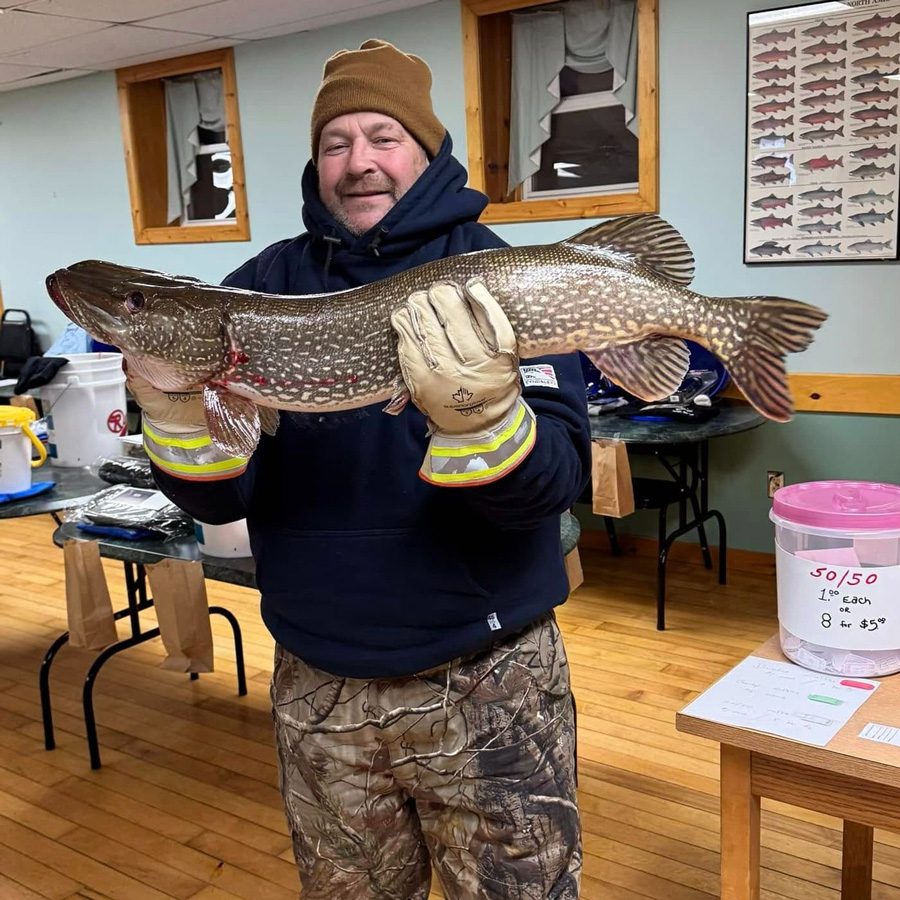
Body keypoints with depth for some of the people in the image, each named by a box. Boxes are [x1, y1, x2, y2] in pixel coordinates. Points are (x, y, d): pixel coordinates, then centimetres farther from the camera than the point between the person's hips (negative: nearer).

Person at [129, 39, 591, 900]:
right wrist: (179, 412, -24)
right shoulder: (267, 285, 1)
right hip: (318, 688, 3)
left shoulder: (500, 280, -8)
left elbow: (554, 482, -17)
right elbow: (218, 500, -4)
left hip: (488, 684, -3)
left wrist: (477, 418, -37)